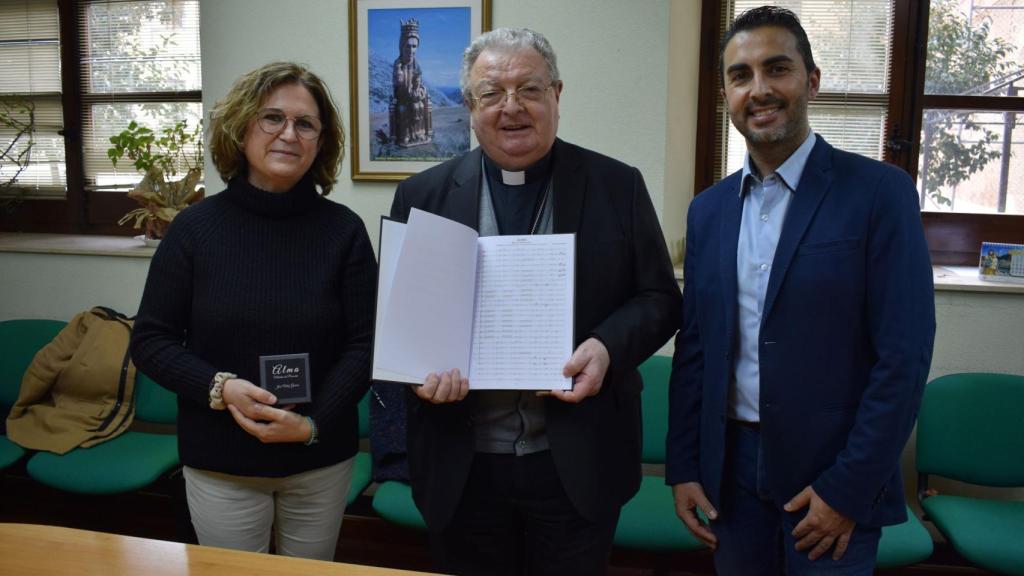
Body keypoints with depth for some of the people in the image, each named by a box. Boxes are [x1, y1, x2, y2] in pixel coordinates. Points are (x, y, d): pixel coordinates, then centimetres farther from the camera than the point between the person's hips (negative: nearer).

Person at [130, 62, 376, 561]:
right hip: (219, 463, 0)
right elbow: (150, 340, -2)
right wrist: (219, 387, -18)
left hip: (322, 459, 1)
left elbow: (364, 343, -6)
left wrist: (313, 422, -17)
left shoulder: (343, 230, -7)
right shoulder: (195, 227, -6)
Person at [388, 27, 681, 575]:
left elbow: (659, 298, 2)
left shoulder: (618, 186, 0)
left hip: (576, 462, 0)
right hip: (461, 465, 1)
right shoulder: (423, 195, 1)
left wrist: (608, 347, -17)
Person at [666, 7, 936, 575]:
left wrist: (848, 486, -14)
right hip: (732, 468, 4)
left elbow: (904, 354, -12)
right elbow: (693, 347, 7)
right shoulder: (708, 209, 5)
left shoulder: (879, 191, -9)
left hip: (834, 473, -4)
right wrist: (682, 467, 3)